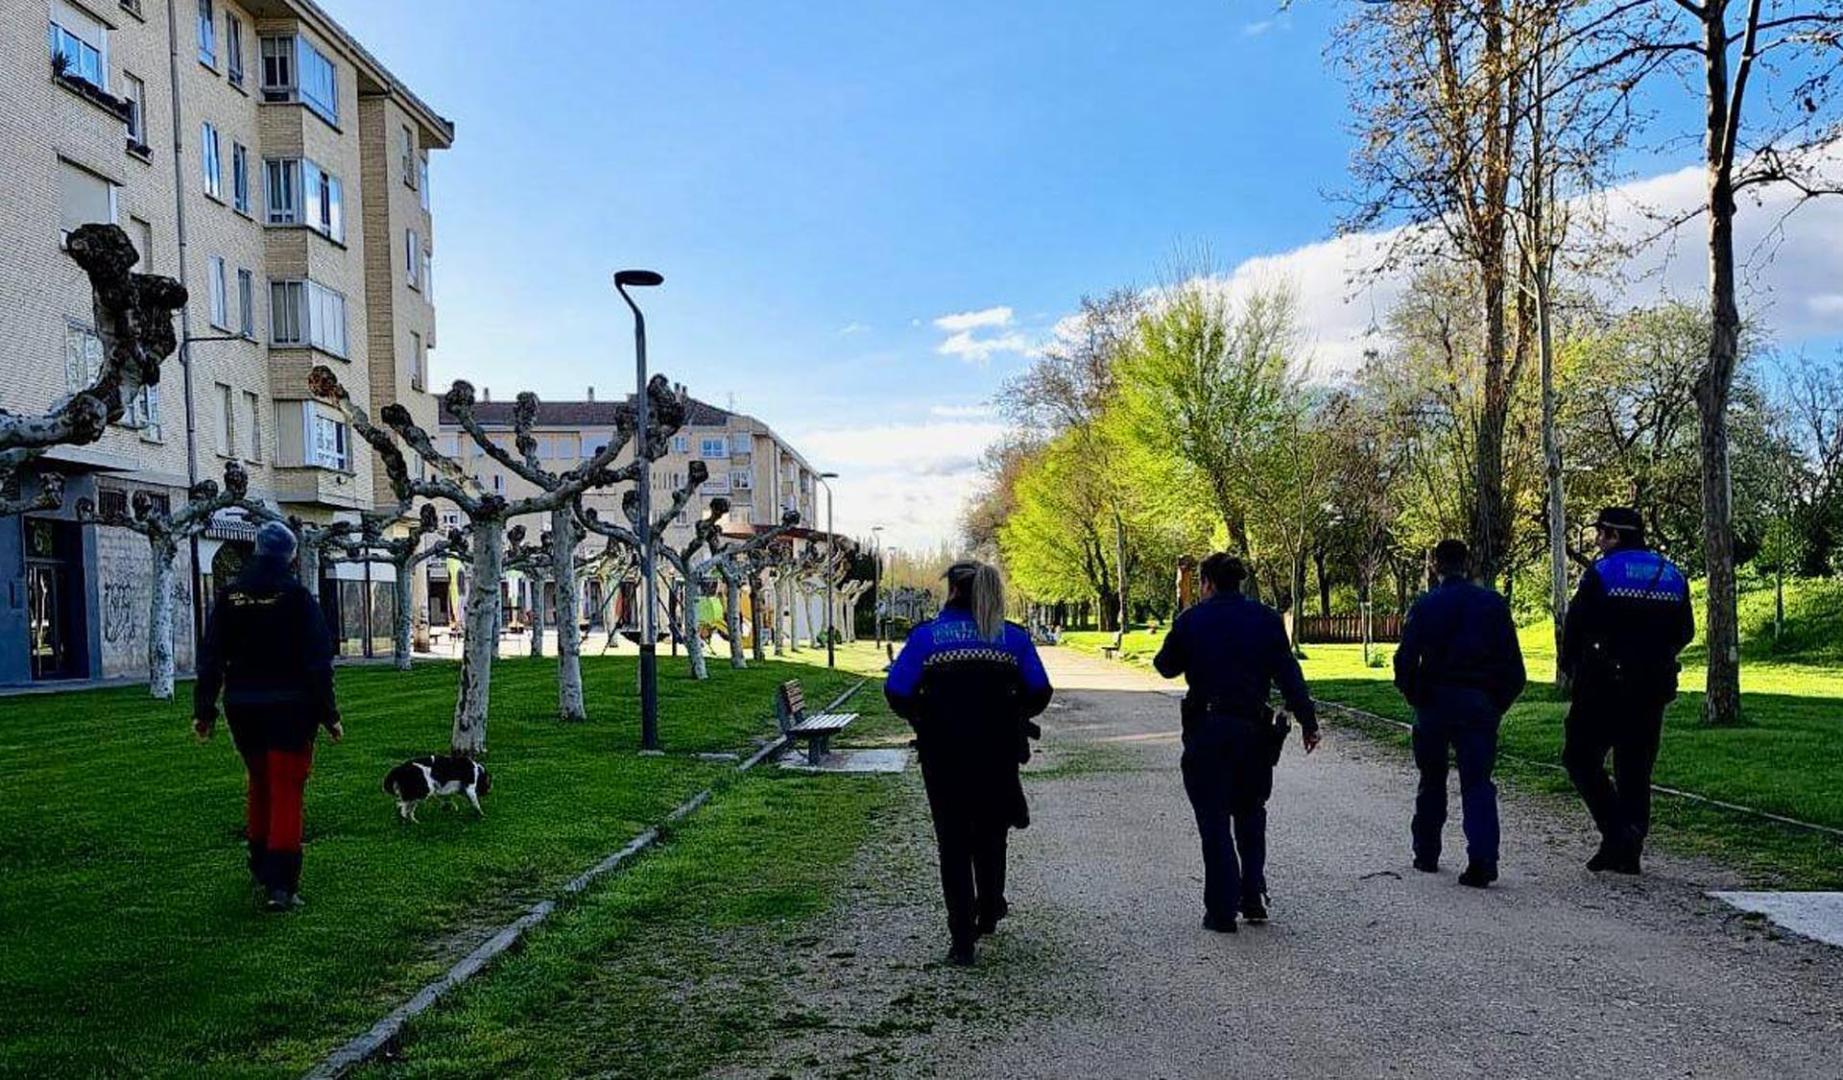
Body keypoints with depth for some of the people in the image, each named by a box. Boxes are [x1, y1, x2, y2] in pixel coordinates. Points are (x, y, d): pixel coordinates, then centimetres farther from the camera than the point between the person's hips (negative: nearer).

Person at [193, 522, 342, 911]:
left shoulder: (230, 598, 4)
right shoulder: (297, 598, -9)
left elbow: (210, 659, 6)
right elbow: (318, 662, -10)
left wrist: (204, 710, 12)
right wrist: (328, 714, -6)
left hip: (243, 708, 5)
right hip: (289, 709, -4)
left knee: (260, 785, 22)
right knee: (286, 792, -4)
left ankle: (262, 866, 35)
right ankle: (280, 884, -12)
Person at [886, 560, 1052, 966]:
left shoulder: (926, 635, -3)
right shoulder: (1013, 637, 1)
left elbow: (896, 692, -9)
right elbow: (1039, 693, -2)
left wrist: (923, 720, 9)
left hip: (943, 755, -2)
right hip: (997, 754, 2)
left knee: (953, 843, 8)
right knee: (990, 837, 22)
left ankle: (963, 940, 5)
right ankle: (989, 915, 39)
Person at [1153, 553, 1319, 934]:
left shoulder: (1191, 619, -2)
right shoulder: (1267, 618, 3)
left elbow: (1166, 666, 9)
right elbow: (1289, 674, -2)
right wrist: (1307, 721, 0)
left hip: (1206, 730, -2)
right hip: (1254, 729, 2)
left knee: (1214, 820, 4)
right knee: (1250, 814, 20)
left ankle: (1222, 910, 4)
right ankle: (1253, 898, 19)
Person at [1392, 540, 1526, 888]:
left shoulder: (1425, 606, -3)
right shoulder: (1493, 603, 2)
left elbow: (1405, 660, -9)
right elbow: (1513, 663, 0)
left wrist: (1415, 697, 6)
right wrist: (1498, 704, 10)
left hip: (1434, 703, 0)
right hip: (1479, 703, 0)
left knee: (1432, 781, 15)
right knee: (1478, 782, 1)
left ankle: (1426, 855, 24)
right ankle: (1482, 860, -13)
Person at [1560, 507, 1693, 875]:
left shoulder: (1600, 573, -9)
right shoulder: (1672, 576, 10)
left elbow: (1574, 627, -9)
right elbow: (1685, 632, 15)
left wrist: (1569, 667, 7)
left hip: (1603, 688, -6)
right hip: (1653, 690, 6)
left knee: (1581, 758, 3)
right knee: (1635, 769, 11)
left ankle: (1618, 831, -11)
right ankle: (1629, 852, 13)